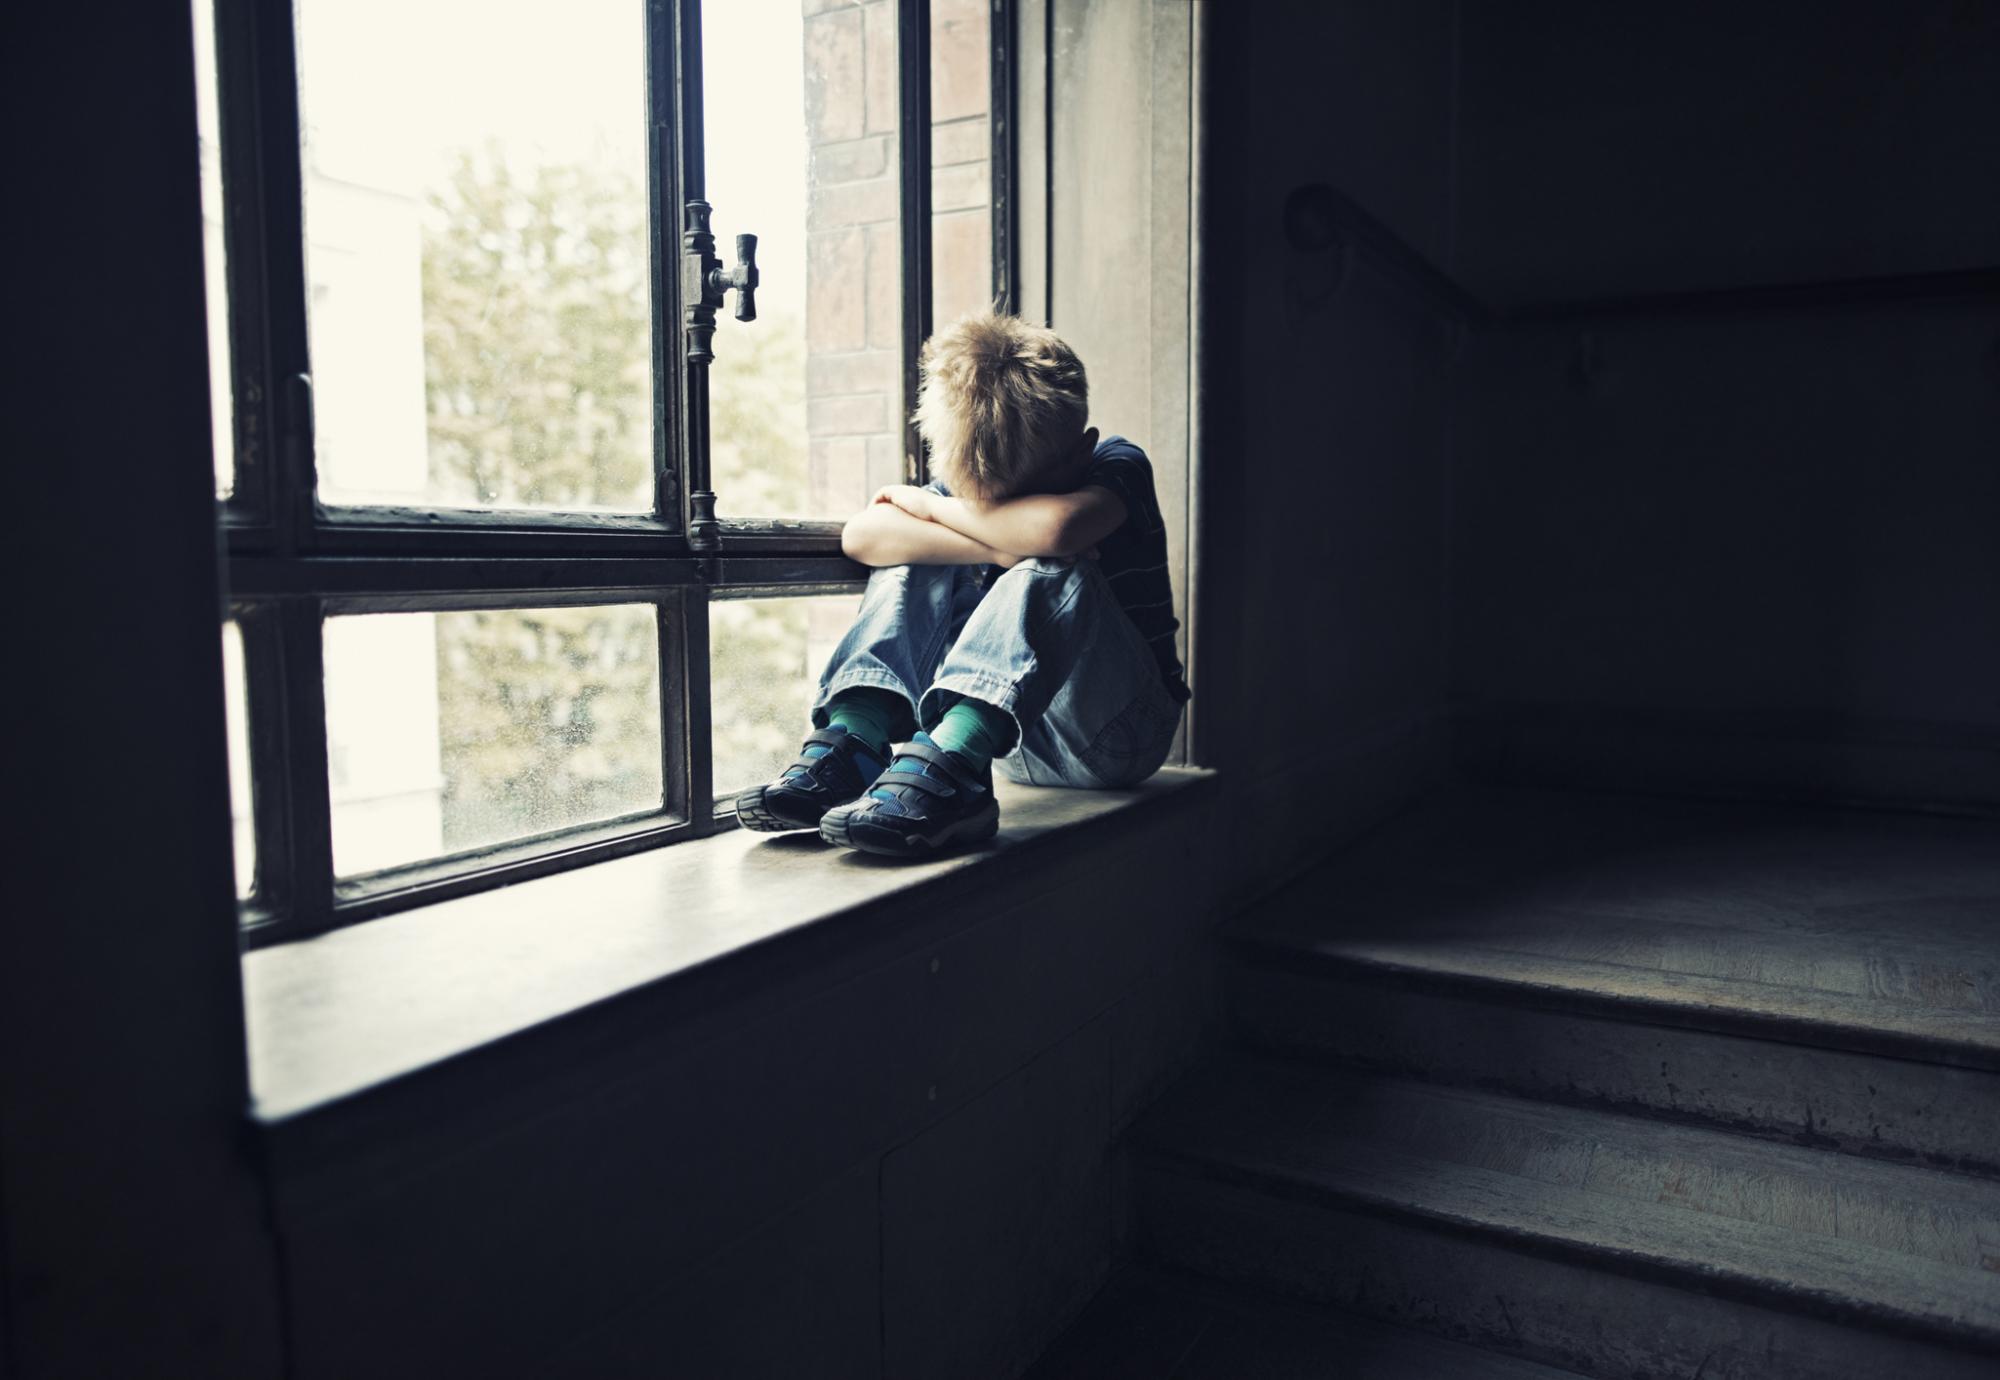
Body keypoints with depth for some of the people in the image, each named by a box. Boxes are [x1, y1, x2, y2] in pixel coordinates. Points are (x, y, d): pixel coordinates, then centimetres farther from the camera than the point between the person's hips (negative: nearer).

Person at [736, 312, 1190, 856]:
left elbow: (1054, 526, -38)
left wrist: (930, 505, -21)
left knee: (1051, 570, -31)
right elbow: (861, 535, -20)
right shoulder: (967, 482, -1)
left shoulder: (1118, 465, -13)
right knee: (919, 556, -11)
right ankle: (851, 745, -28)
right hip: (1018, 739, 4)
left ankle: (943, 770, -45)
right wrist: (1002, 549, -30)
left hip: (1120, 732, -4)